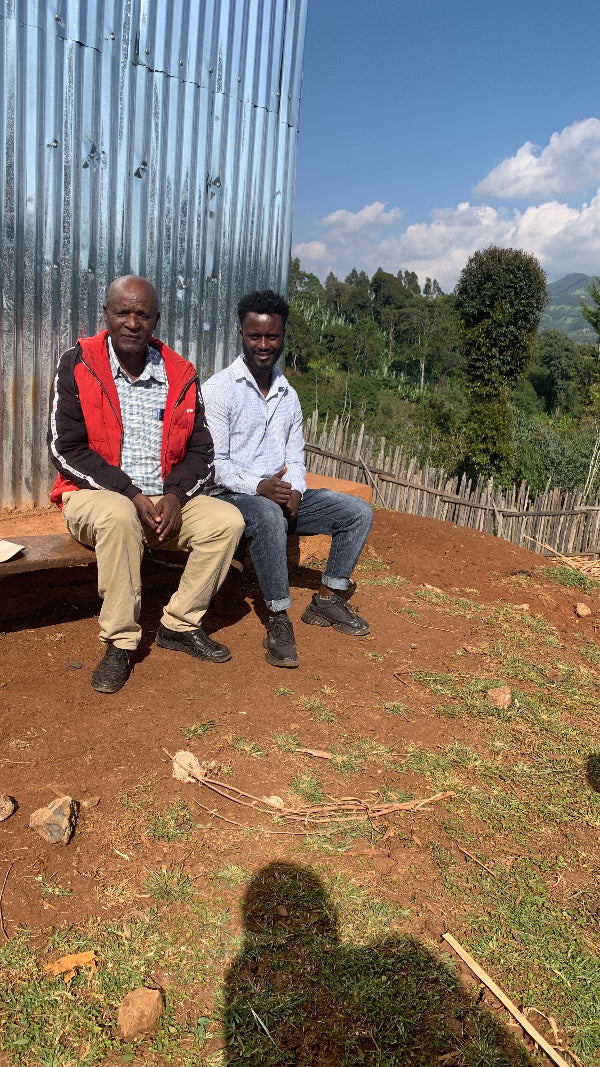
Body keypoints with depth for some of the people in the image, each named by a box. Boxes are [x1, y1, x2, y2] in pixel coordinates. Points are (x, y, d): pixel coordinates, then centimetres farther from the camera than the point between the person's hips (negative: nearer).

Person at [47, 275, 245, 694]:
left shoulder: (181, 375, 4)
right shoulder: (78, 366, -5)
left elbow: (200, 450, 6)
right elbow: (65, 448, -10)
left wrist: (175, 495, -14)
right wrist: (130, 495, -19)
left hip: (168, 499, 4)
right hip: (95, 495, -4)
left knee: (228, 520, -17)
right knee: (119, 515, -37)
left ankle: (180, 625, -3)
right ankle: (119, 641, -22)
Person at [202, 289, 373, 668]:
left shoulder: (289, 395, 14)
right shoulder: (218, 389, -6)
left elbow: (295, 459, 15)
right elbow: (213, 463, -12)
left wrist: (294, 491, -7)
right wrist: (259, 487, -26)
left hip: (280, 497, 7)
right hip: (232, 496, -6)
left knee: (359, 512, -5)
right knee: (268, 516, -40)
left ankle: (327, 599, 4)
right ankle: (279, 619, -28)